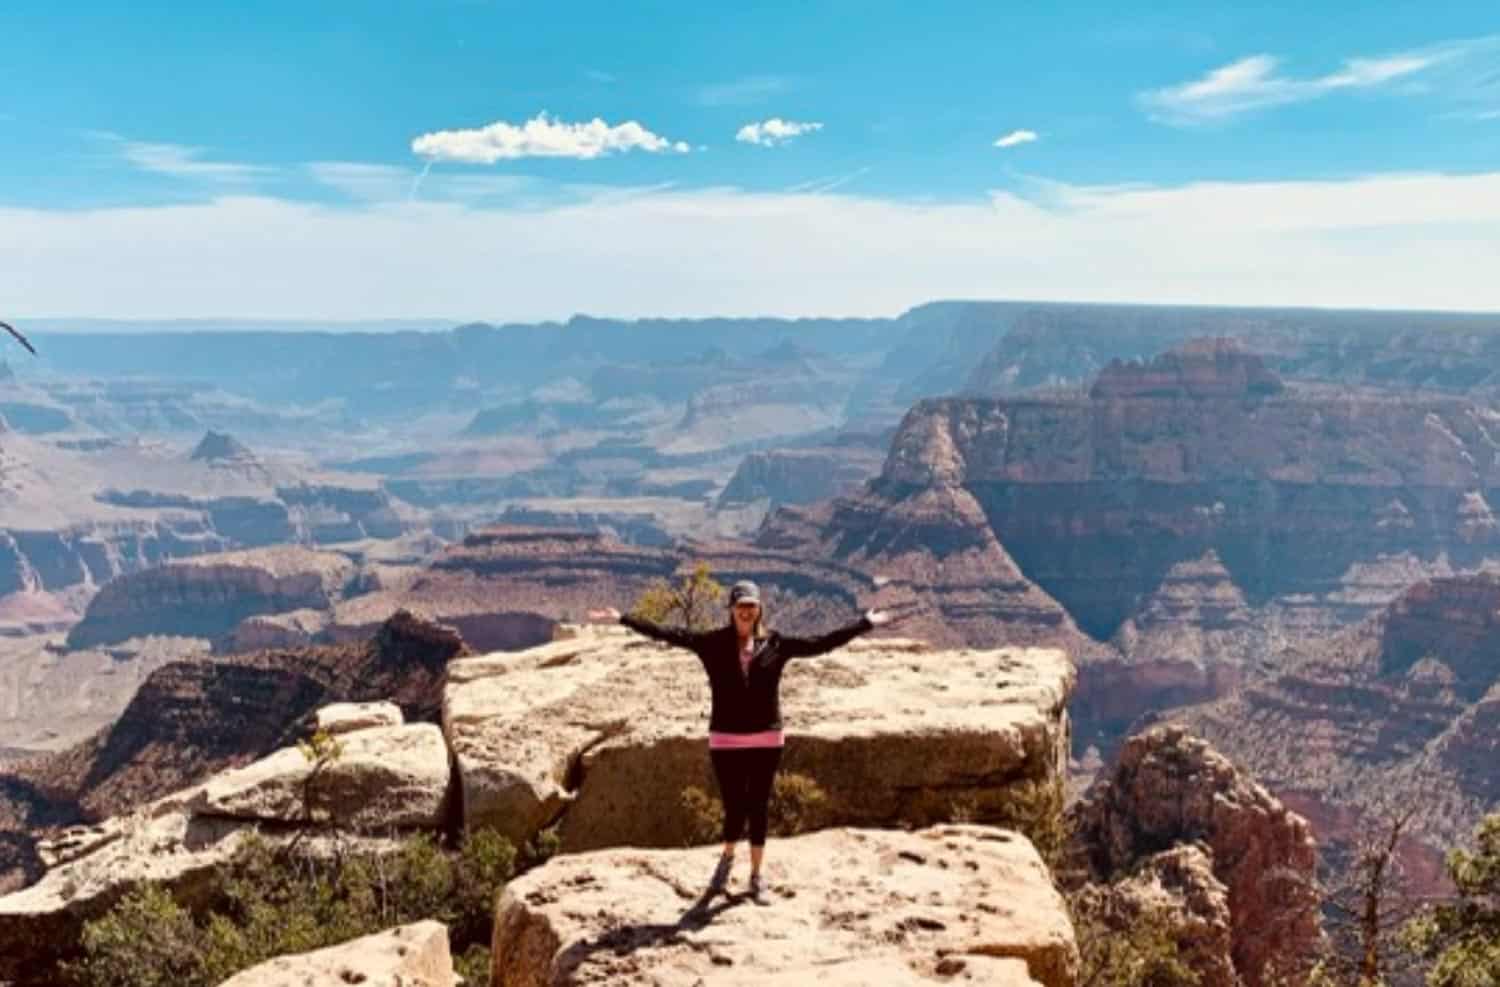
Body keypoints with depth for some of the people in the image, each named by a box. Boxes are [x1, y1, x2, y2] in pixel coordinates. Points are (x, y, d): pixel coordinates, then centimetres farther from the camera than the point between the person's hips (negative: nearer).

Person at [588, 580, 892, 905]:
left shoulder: (776, 644, 1)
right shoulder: (713, 643, -2)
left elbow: (821, 644, 2)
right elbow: (668, 634, -6)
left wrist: (866, 623, 2)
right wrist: (622, 618, -11)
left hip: (766, 741, 1)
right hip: (726, 741, -1)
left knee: (758, 811, 8)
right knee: (735, 810, 0)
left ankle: (756, 878, 25)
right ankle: (727, 857, 33)